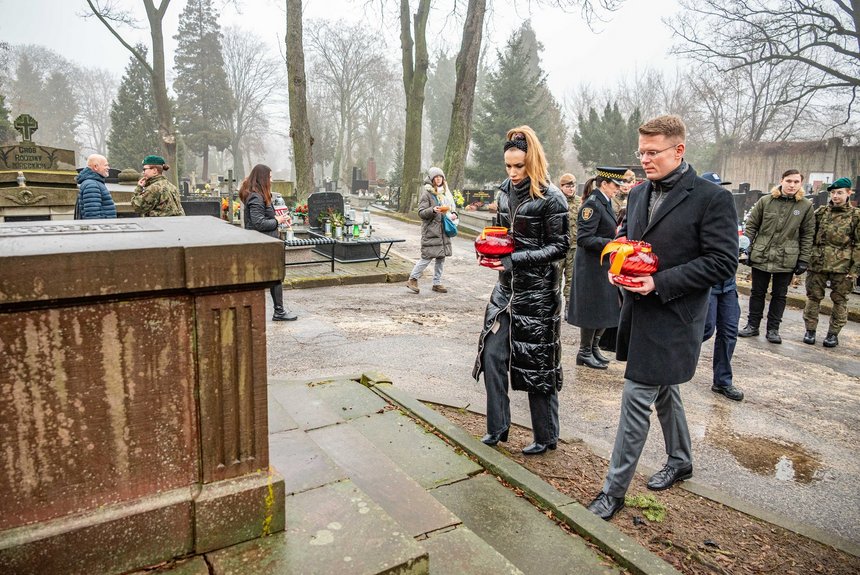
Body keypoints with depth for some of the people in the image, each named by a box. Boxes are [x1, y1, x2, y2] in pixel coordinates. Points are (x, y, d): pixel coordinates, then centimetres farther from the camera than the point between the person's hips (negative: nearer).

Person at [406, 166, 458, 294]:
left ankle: (437, 283, 18)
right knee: (427, 257, -8)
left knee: (441, 257, 8)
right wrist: (433, 210, -26)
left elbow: (451, 207, 26)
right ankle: (412, 279, 7)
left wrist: (453, 214, 5)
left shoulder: (445, 193, 14)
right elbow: (421, 213, -9)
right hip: (431, 231, -7)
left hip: (444, 230, 7)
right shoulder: (427, 193, -6)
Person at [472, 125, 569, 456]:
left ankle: (546, 437, 22)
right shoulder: (505, 191, 8)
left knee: (537, 364, 4)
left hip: (538, 292, -6)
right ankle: (498, 427, 23)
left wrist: (516, 259, -22)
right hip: (506, 287, 7)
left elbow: (560, 246, -12)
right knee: (492, 354, 5)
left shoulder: (551, 198, -13)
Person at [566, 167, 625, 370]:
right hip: (592, 267, -9)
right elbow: (584, 239, -22)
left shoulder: (605, 202, 12)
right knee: (592, 309, 1)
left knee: (605, 309, 15)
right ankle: (584, 353, 15)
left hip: (604, 265, 9)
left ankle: (593, 348, 29)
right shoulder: (592, 204, -17)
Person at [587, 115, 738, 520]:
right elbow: (623, 238, 20)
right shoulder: (639, 194, 9)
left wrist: (661, 282, -21)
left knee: (637, 398, -5)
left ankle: (614, 489, 8)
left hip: (672, 317, -7)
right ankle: (680, 461, 43)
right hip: (640, 312, 7)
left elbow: (722, 262, -15)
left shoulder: (712, 198, -12)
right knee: (663, 389, 22)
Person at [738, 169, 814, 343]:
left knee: (779, 295, 10)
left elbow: (807, 235, 2)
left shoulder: (806, 206, 0)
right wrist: (747, 249, -3)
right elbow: (751, 226, 3)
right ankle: (752, 325, 22)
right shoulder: (765, 201, -1)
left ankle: (773, 329, 21)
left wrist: (803, 260, -2)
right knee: (757, 293, 10)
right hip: (761, 257, 0)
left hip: (787, 260, 0)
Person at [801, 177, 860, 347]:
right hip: (817, 263, 2)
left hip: (842, 266, -1)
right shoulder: (821, 212, 7)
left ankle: (833, 333, 17)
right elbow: (809, 236, 9)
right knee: (813, 297, 5)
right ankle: (810, 330, 16)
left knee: (839, 300, 6)